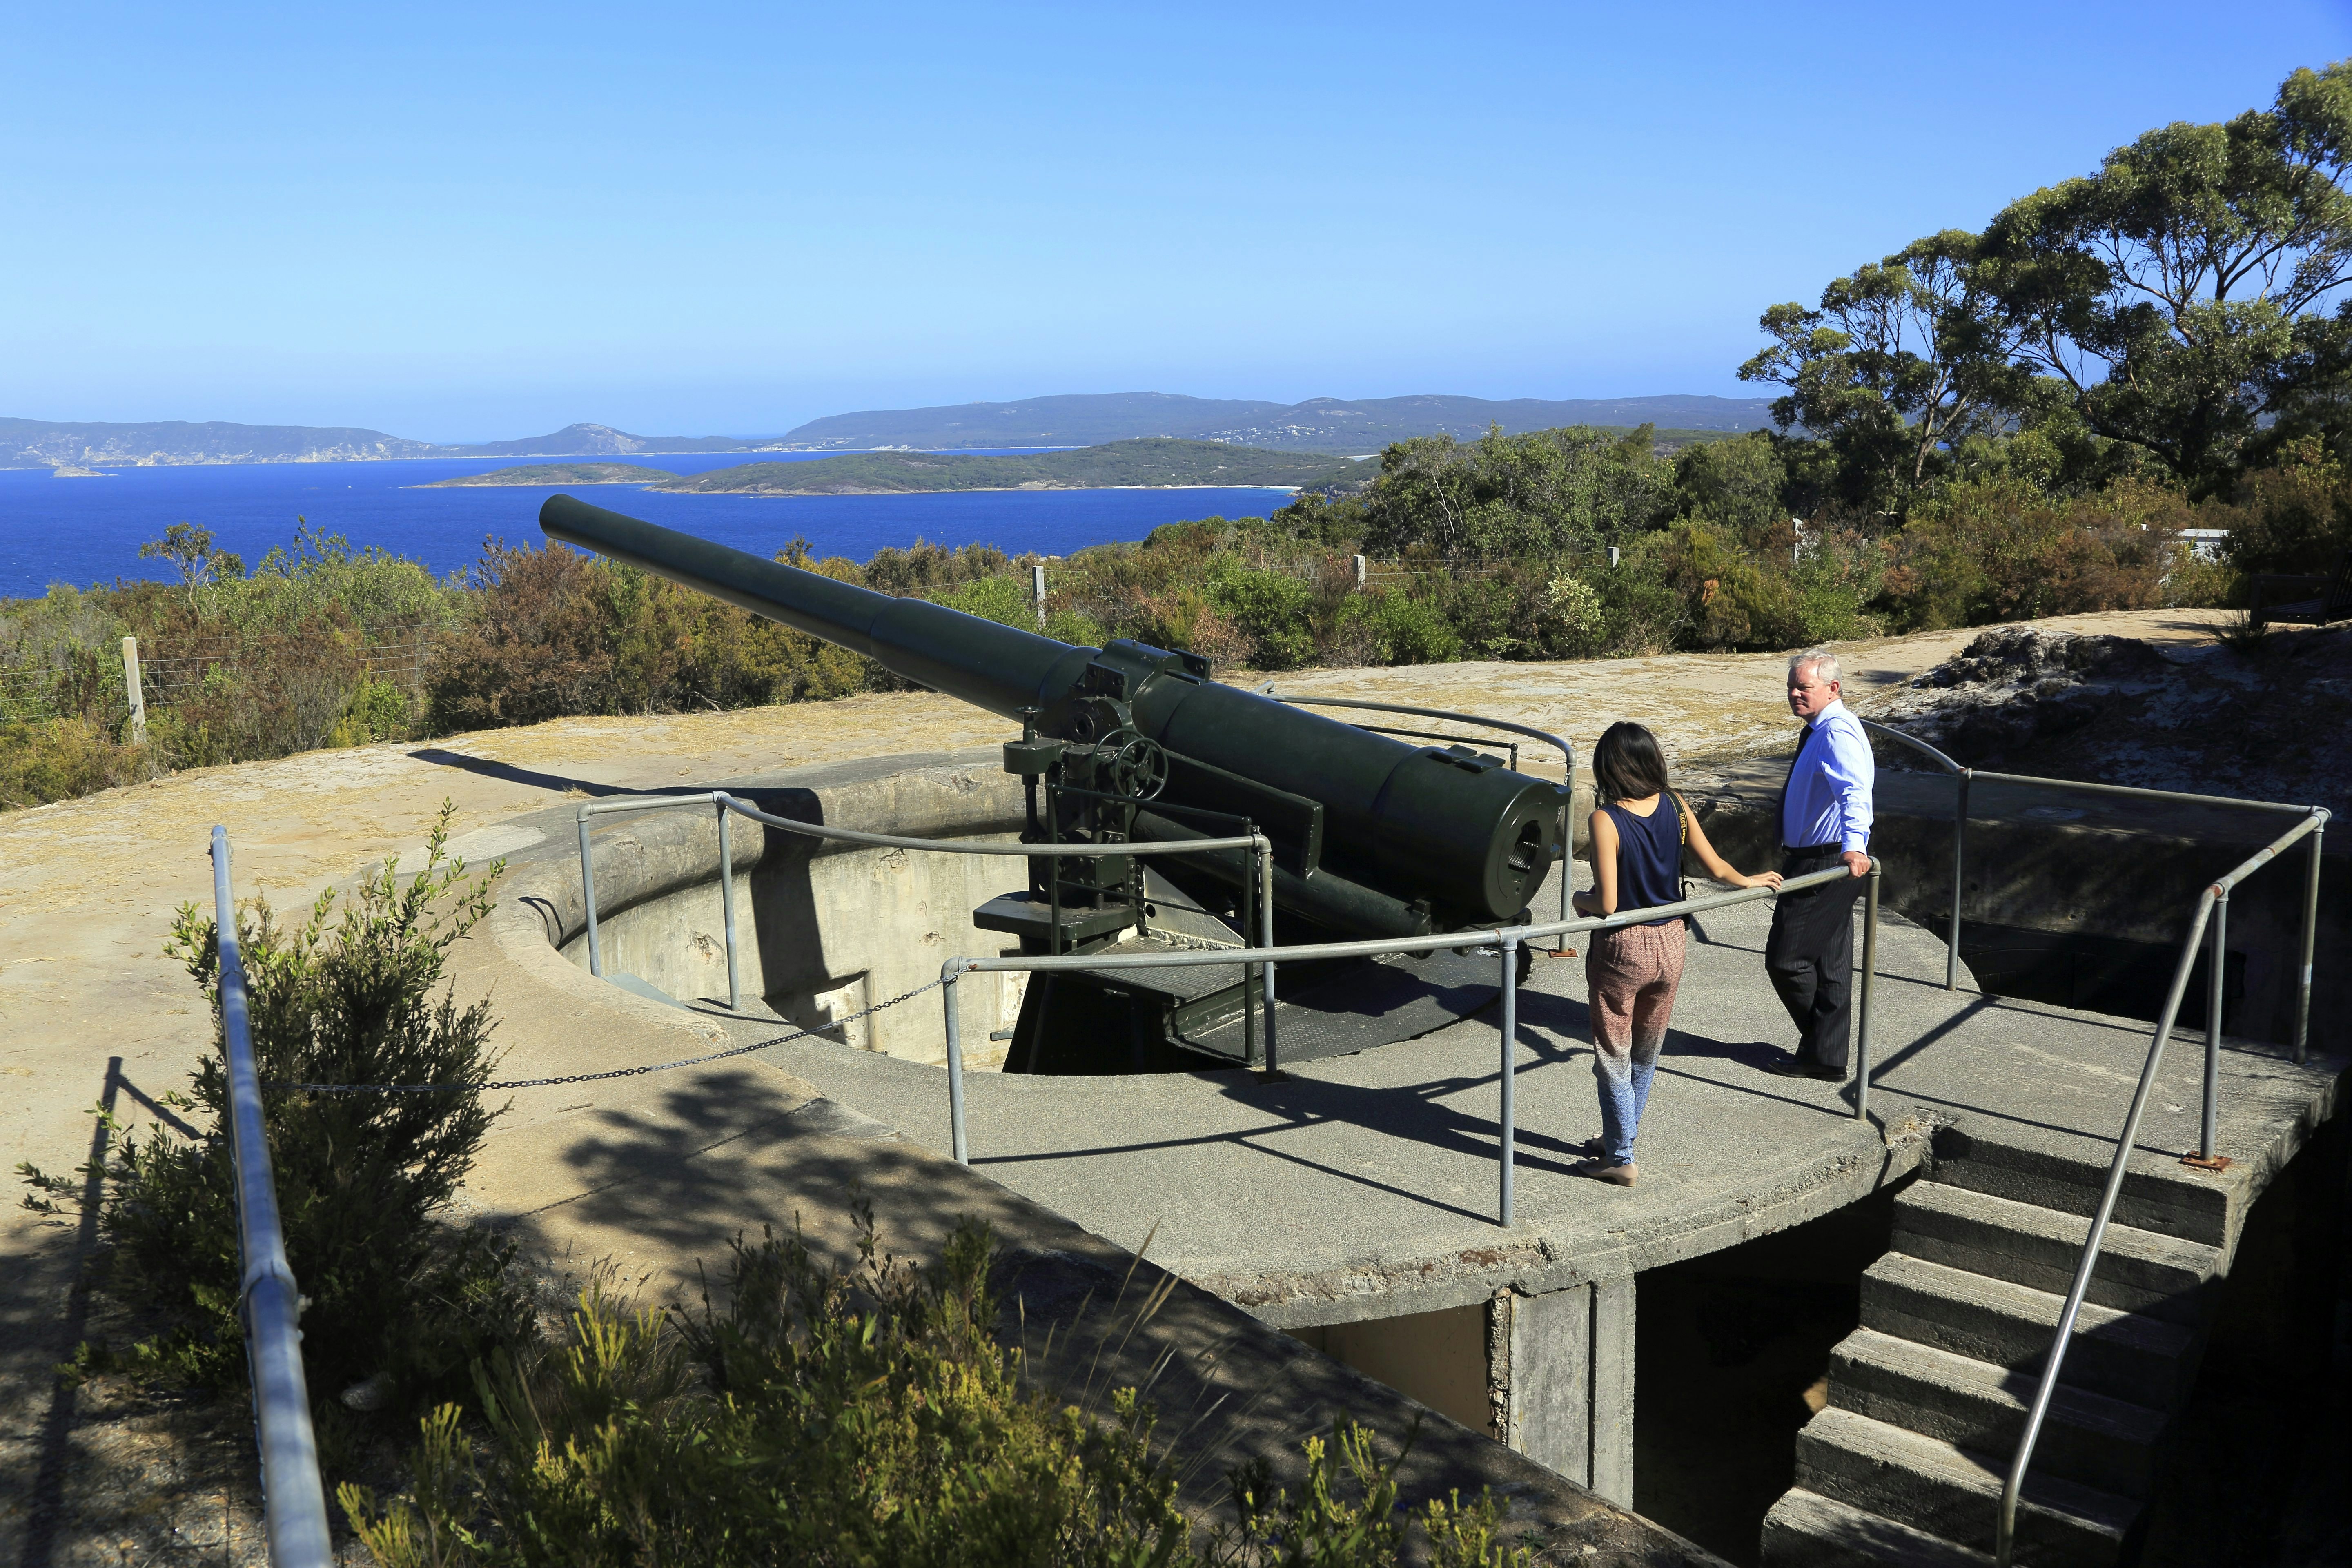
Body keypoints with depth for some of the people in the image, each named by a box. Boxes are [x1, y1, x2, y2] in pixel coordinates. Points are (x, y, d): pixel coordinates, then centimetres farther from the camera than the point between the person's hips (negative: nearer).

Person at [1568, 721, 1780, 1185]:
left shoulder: (1607, 821, -22)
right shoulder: (1676, 807, -6)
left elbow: (1608, 903, -23)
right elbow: (1716, 868, 4)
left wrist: (1581, 900, -2)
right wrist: (1750, 882, 24)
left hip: (1622, 950, -6)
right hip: (1669, 943, 6)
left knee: (1614, 1057, 10)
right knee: (1646, 1054, 22)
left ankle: (1619, 1159, 18)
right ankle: (1619, 1138, 37)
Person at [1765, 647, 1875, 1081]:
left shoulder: (1837, 732, -20)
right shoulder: (1820, 729, 14)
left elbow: (1855, 793, -37)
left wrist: (1853, 846, -52)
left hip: (1826, 864, -11)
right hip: (1815, 860, 11)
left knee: (1786, 959, -5)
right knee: (1829, 964, 15)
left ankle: (1822, 1054, 11)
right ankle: (1826, 1056, 23)